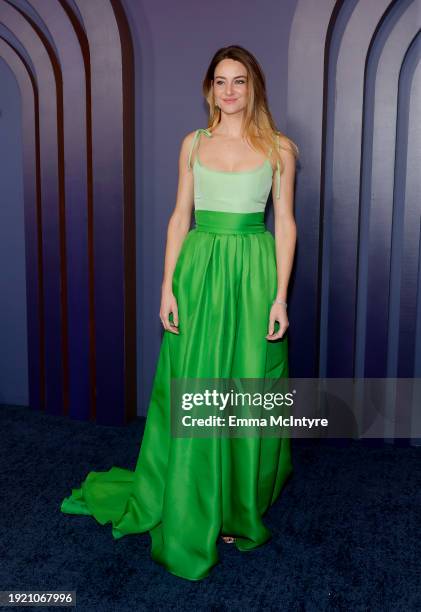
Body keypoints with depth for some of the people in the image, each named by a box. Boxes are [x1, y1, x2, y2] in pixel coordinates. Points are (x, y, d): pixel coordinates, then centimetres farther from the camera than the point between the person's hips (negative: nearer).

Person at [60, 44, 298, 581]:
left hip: (253, 275, -1)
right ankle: (188, 513, 23)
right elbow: (180, 217, 8)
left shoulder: (279, 149, 3)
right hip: (198, 273, 1)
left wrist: (280, 297, -7)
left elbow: (285, 224, 1)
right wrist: (168, 287, -1)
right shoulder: (193, 143, 9)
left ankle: (240, 505, 27)